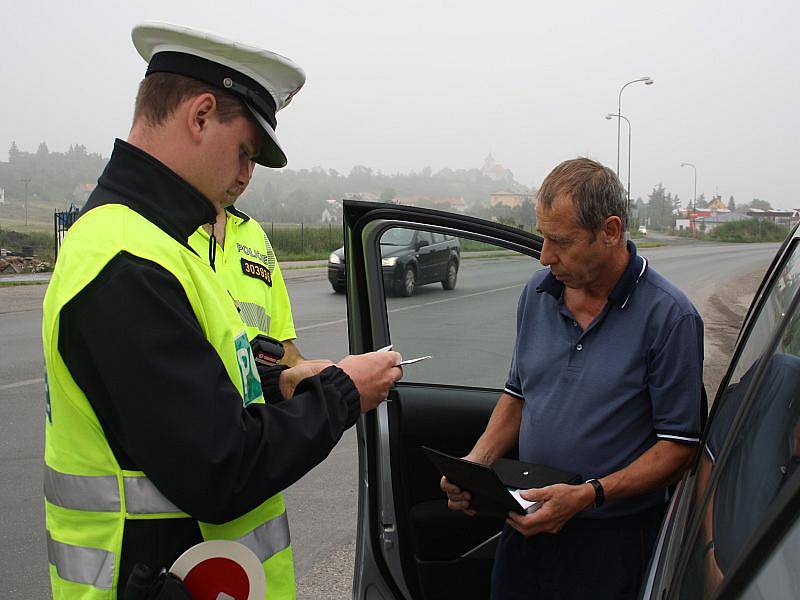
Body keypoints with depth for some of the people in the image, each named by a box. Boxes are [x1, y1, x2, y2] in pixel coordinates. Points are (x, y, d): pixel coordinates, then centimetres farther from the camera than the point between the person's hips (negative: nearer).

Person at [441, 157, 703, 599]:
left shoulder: (669, 316, -15)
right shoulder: (538, 291, 1)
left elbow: (678, 445, -14)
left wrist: (587, 496, -23)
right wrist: (478, 460, -4)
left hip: (613, 536, -5)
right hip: (528, 520, 5)